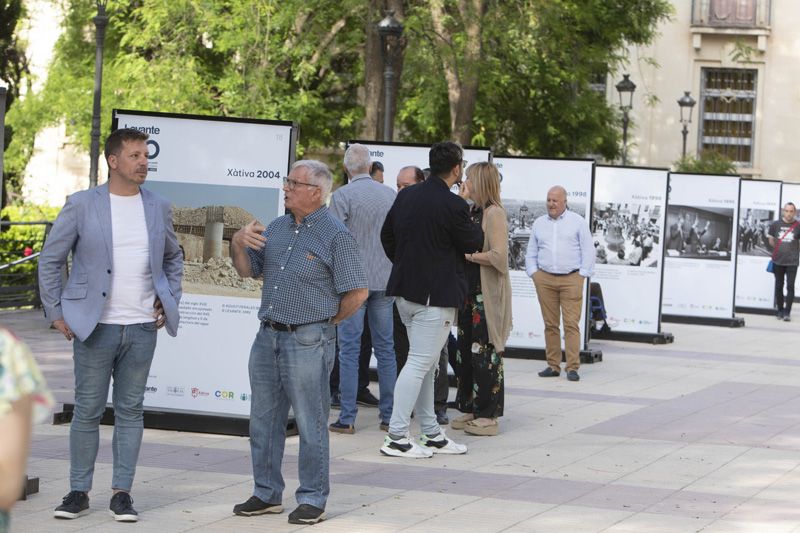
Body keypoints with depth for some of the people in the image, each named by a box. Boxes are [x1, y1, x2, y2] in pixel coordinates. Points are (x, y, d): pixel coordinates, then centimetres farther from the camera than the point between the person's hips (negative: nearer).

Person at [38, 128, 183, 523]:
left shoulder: (158, 208, 7)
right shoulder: (82, 205, -3)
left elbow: (173, 258, 21)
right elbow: (50, 259, 3)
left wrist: (170, 301, 10)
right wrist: (55, 312, -1)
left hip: (142, 327, 3)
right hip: (94, 326, -3)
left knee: (130, 410, 5)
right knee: (87, 411, 2)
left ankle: (122, 492, 11)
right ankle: (79, 491, 11)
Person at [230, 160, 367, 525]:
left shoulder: (335, 235, -9)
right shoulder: (276, 228, 12)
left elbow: (357, 292, -10)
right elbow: (248, 271, 17)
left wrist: (325, 322, -1)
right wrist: (238, 244, -2)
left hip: (307, 341, -7)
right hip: (268, 336, 7)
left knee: (311, 424, 0)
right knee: (264, 420, 13)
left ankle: (313, 499, 8)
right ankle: (267, 494, 23)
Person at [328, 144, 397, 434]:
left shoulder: (342, 196, -9)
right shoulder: (391, 195, 5)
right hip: (385, 280, 4)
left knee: (350, 348, -2)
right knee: (385, 348, 10)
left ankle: (347, 418, -4)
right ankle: (389, 414, 13)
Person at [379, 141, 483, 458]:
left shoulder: (406, 196, 6)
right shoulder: (452, 205, -17)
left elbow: (386, 235, 15)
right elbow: (473, 244, -5)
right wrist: (476, 226, 13)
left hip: (405, 289, 8)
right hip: (435, 294, -8)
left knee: (426, 364, 16)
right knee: (420, 363, -5)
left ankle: (431, 434, 22)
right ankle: (396, 437, -5)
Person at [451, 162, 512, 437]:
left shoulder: (494, 213, -11)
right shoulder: (473, 211, 15)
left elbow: (499, 257, -18)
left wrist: (468, 255, -12)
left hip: (488, 295, -9)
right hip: (470, 291, 9)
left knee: (485, 353, -5)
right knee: (466, 351, 11)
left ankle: (488, 415, 0)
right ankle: (471, 408, 19)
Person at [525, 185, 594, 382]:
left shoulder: (577, 222, 6)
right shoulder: (539, 224, 15)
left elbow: (588, 251, 3)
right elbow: (531, 253, 20)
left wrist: (582, 275, -4)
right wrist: (533, 273, 7)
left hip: (571, 279, -3)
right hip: (544, 279, 3)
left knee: (571, 324, -8)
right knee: (550, 324, 3)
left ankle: (573, 367, -9)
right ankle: (553, 365, 7)